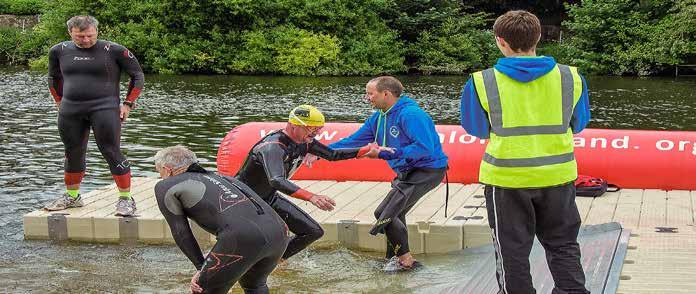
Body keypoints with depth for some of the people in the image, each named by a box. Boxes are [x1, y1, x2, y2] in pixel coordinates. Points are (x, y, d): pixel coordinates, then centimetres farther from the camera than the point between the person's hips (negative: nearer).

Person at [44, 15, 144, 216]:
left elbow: (137, 75, 3)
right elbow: (54, 78, 25)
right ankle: (72, 196, 29)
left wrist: (128, 104, 0)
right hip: (70, 111, 5)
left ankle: (125, 198, -2)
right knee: (73, 154, 14)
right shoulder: (59, 51, 7)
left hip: (104, 109, -4)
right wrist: (60, 102, 21)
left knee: (111, 152, -10)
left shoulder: (114, 51, -6)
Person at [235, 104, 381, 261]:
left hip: (270, 198, 9)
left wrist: (367, 151, -5)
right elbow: (276, 181, -48)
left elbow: (333, 155, 6)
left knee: (314, 232, 5)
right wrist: (311, 197, -60)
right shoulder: (273, 146, -32)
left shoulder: (304, 142, -6)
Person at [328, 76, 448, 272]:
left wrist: (388, 153, -31)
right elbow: (354, 141, 9)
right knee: (394, 214, 21)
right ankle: (398, 257, 37)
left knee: (385, 214, -13)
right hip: (408, 172, 10)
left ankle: (405, 260, 0)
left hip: (428, 170, -10)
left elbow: (425, 147, -31)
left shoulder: (410, 114, -23)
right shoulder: (378, 118, 7)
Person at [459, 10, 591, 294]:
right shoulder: (570, 78, -4)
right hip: (558, 175, 2)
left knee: (512, 249, 12)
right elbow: (577, 123, 11)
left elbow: (476, 128, 4)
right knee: (563, 245, 18)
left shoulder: (482, 83, -10)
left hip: (507, 177, -2)